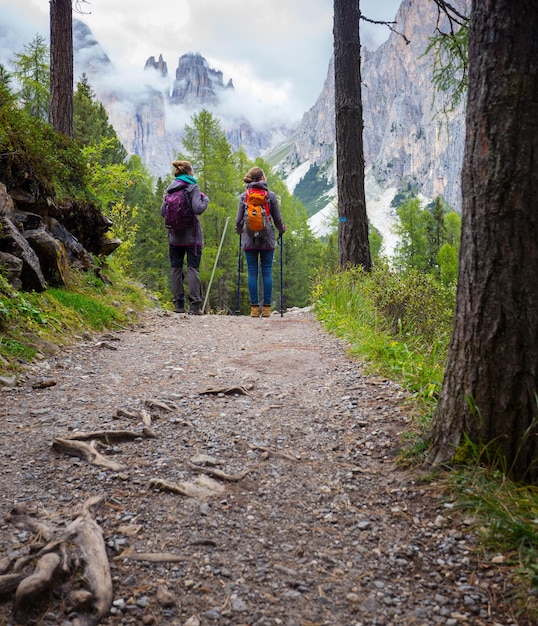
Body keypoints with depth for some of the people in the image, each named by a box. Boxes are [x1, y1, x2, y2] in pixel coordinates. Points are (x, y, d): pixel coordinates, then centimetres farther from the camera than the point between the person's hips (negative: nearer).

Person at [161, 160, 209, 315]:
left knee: (176, 269, 8)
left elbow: (163, 212, 6)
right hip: (192, 235, -4)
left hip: (175, 236, 4)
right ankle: (194, 305, -5)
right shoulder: (193, 187, -6)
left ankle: (178, 304, 9)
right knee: (193, 268, -2)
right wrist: (205, 199, 2)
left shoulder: (170, 188, 8)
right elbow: (198, 209, -16)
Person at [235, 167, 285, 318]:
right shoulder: (271, 195, 0)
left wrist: (239, 231, 27)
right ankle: (266, 308, 3)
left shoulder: (244, 196, 3)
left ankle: (254, 307, 3)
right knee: (267, 272, 3)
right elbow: (278, 219, 5)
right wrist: (282, 230, 25)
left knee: (252, 272, 4)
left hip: (249, 239, 1)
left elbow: (239, 220, 6)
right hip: (267, 239, -1)